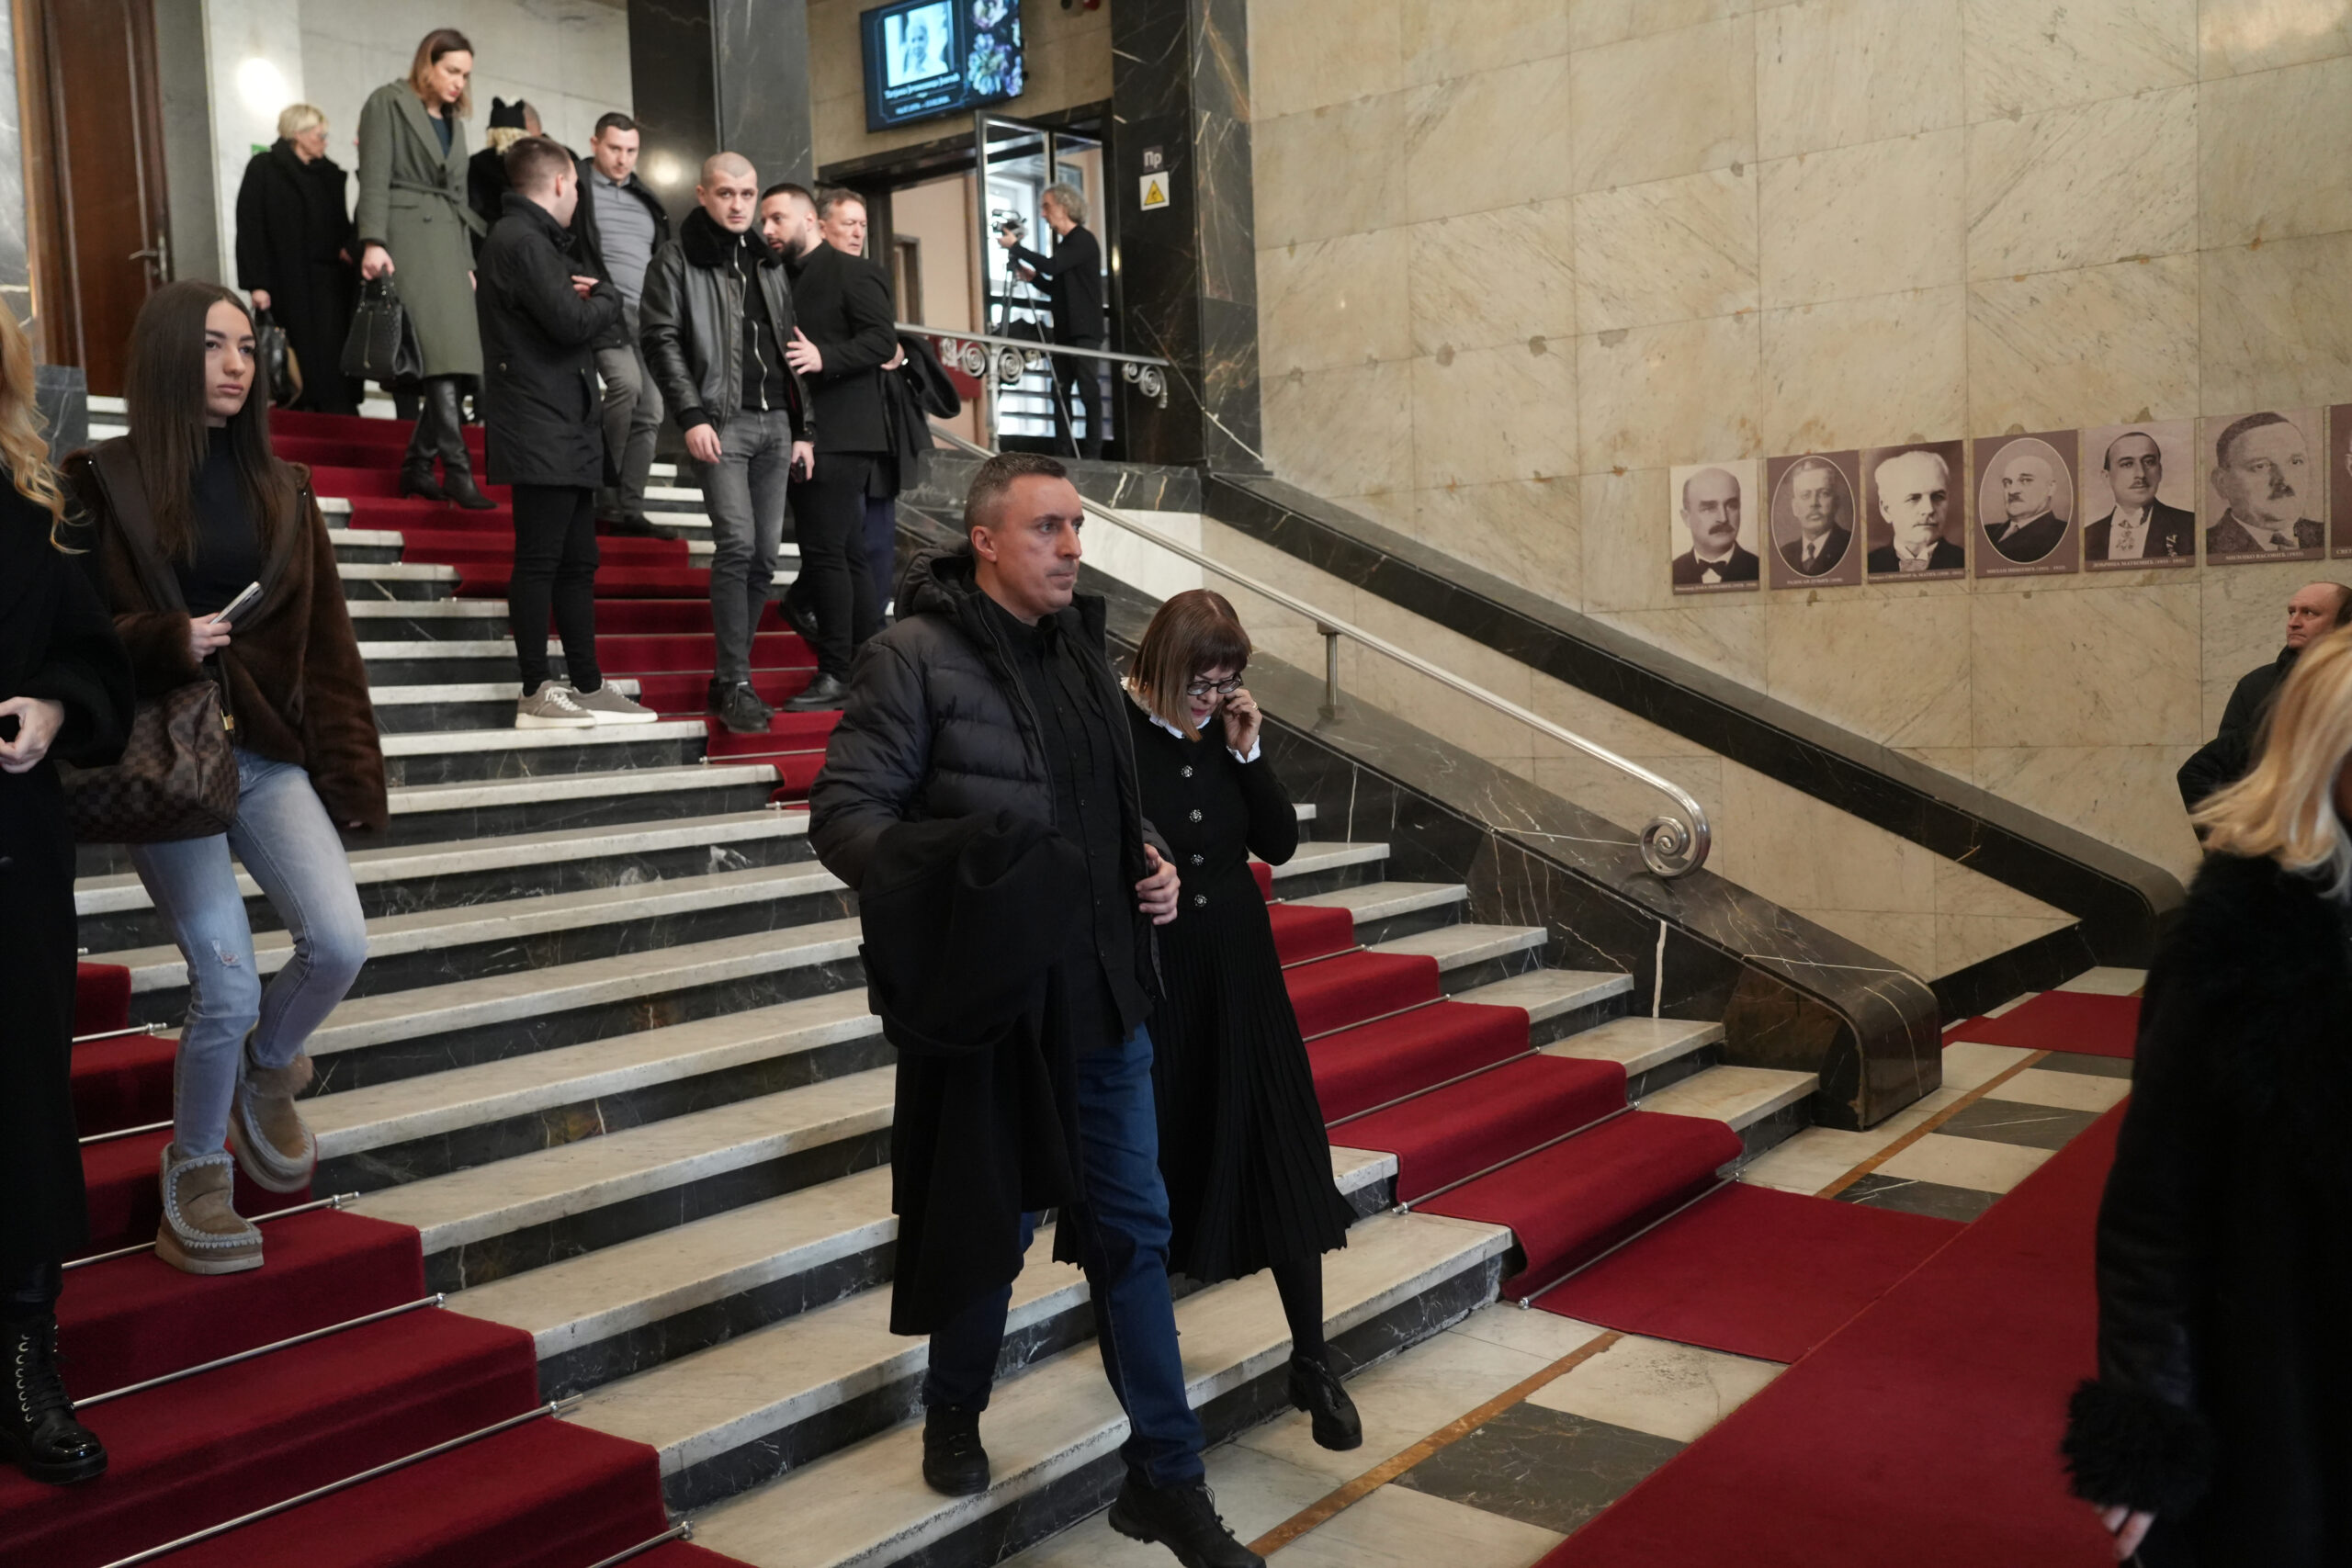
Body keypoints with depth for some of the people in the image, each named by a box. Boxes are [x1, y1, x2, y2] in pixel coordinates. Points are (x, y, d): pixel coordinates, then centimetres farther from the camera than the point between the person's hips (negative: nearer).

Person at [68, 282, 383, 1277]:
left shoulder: (278, 489, 10)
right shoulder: (101, 484, -2)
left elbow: (324, 640, 8)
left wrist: (351, 772, 2)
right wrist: (169, 642, -22)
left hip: (268, 751, 4)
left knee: (340, 943, -13)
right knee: (228, 987, -8)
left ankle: (265, 1074, 21)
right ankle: (194, 1175, 17)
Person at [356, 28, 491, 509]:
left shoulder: (454, 122, 23)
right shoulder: (388, 103, 3)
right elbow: (374, 177, -7)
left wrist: (467, 263, 18)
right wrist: (373, 241, -19)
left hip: (447, 244, 7)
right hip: (406, 239, -7)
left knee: (456, 359, -1)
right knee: (439, 357, -18)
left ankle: (417, 466, 6)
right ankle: (458, 469, -22)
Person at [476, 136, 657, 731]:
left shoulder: (533, 239, 23)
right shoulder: (521, 241, -11)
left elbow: (581, 309, 20)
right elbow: (572, 321, -19)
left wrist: (591, 296, 0)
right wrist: (606, 298, -1)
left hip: (567, 435, 11)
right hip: (542, 434, -11)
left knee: (577, 563, 12)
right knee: (539, 560, -7)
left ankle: (587, 687, 17)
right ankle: (538, 694, -3)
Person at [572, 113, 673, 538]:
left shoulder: (645, 199, 22)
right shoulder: (577, 188, 2)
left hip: (648, 316, 7)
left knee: (650, 412, 0)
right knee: (626, 381, -27)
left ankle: (629, 508, 3)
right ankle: (605, 493, -14)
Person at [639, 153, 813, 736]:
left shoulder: (769, 263, 20)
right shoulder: (677, 260, 3)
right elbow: (659, 338, -5)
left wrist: (804, 428, 13)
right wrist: (692, 415, -15)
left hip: (775, 424, 6)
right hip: (721, 422, -6)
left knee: (765, 555, 3)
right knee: (737, 544, -17)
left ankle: (730, 678, 12)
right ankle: (735, 683, -12)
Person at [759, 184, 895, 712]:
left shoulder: (851, 273, -4)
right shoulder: (783, 280, 21)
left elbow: (882, 340, -14)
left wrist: (824, 358, -25)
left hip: (841, 435, -9)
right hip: (802, 436, 9)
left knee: (823, 549, -12)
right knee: (847, 554, 10)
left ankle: (836, 672, -7)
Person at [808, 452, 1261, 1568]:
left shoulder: (1080, 646, 9)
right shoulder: (915, 657, -11)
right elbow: (843, 812, -14)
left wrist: (1146, 860, 3)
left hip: (1105, 995, 6)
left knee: (1132, 1229, 10)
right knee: (991, 1225, 12)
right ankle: (953, 1417, 40)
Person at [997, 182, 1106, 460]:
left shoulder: (1083, 241, -9)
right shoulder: (1064, 244, 18)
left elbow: (1052, 266, -21)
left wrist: (1015, 246, -13)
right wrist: (1033, 276, 6)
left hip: (1084, 331, -9)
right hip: (1065, 331, 9)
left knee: (1088, 390, -8)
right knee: (1060, 391, 6)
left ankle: (1092, 453, -7)